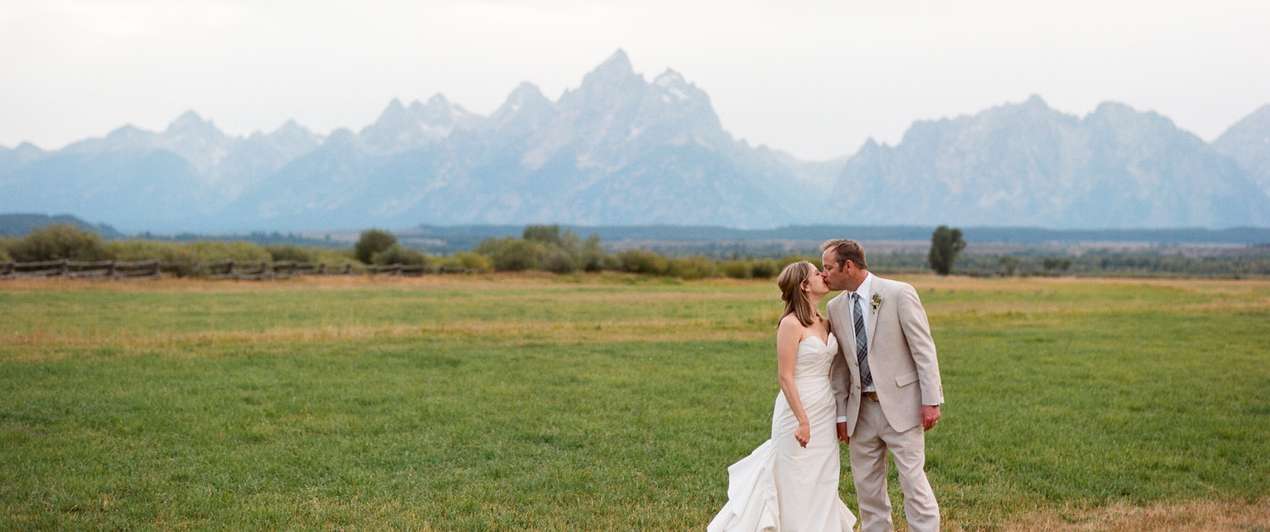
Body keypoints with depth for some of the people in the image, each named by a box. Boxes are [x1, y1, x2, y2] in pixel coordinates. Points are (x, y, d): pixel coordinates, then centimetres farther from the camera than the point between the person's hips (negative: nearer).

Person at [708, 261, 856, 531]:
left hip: (825, 412, 7)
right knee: (798, 485, 1)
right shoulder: (790, 324, -14)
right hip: (798, 410, -7)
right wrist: (803, 421, -20)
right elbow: (785, 376, -17)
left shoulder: (825, 322, 9)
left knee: (822, 483, 11)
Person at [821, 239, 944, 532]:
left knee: (912, 478, -5)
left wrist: (931, 401, -13)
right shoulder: (835, 307, 7)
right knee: (866, 484, 9)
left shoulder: (899, 294, -9)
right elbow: (839, 365, 11)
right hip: (862, 409, 5)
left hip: (900, 404, -5)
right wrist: (841, 413, 10)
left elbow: (924, 349, -9)